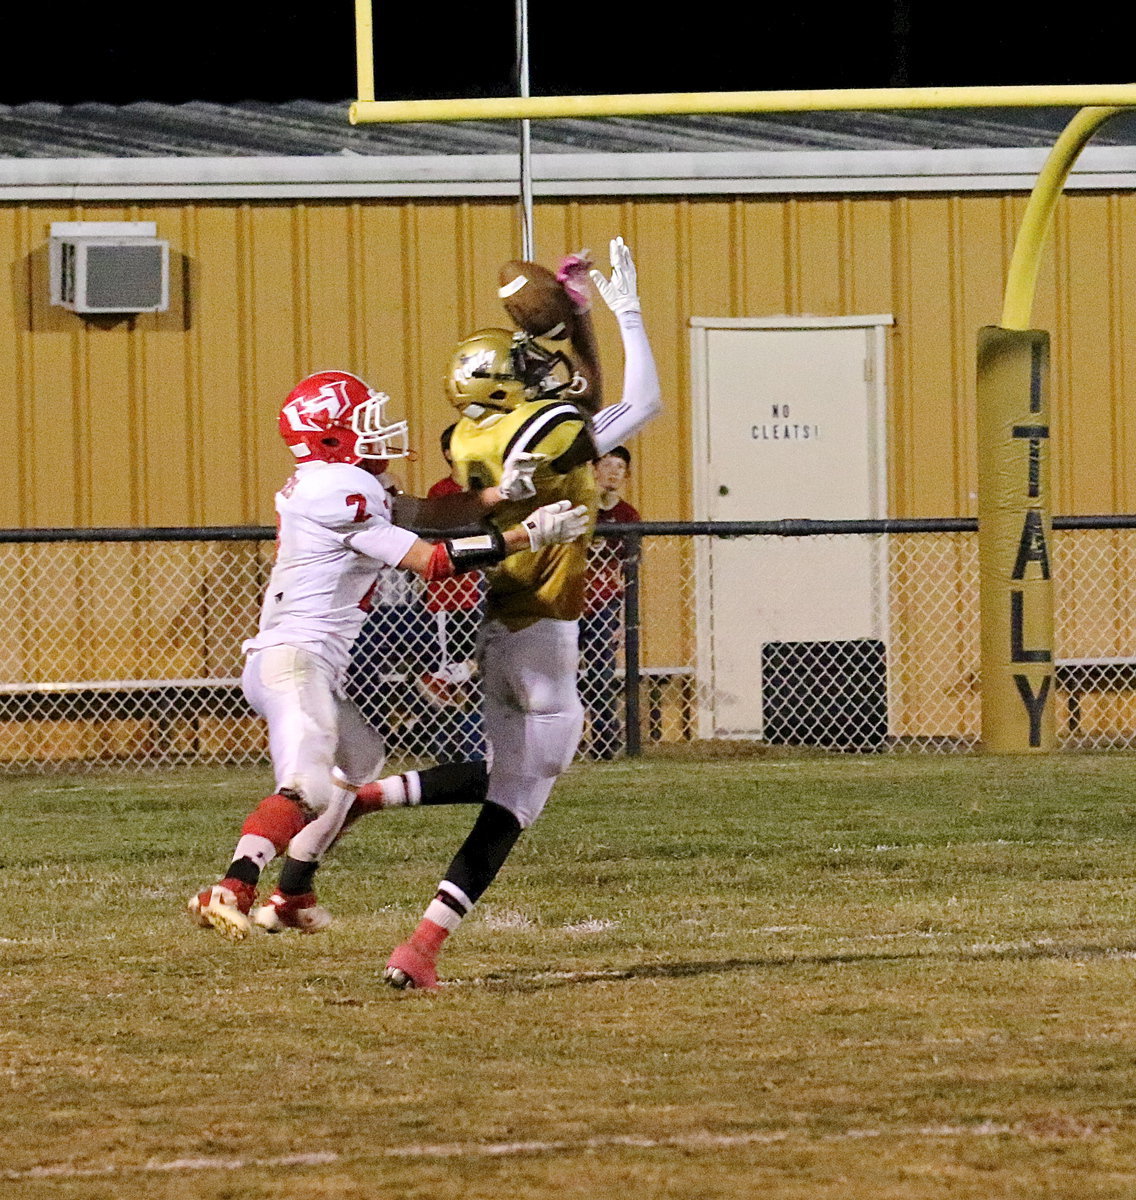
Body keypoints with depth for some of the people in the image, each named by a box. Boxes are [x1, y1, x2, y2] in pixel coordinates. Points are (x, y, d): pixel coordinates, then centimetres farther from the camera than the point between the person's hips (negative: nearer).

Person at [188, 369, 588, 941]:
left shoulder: (348, 483, 16)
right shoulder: (342, 491, -15)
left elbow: (428, 516, 17)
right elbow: (429, 560, -15)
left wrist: (499, 492, 1)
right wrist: (527, 535, -12)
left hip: (311, 669, 11)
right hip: (294, 662, -11)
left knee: (359, 758, 30)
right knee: (308, 785, -26)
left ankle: (292, 896, 31)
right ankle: (230, 891, -41)